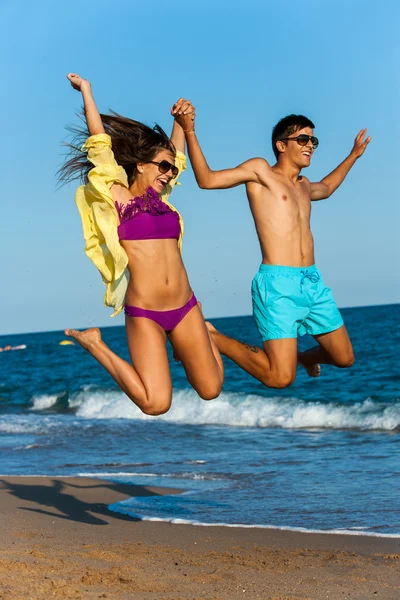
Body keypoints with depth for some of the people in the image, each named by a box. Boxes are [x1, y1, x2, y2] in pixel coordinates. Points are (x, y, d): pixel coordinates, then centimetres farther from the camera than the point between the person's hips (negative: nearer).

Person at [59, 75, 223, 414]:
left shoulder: (161, 199, 14)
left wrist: (181, 121, 21)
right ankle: (94, 345, 8)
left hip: (185, 307, 6)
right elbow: (100, 142, -3)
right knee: (156, 404, -13)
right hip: (144, 314, -6)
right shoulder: (116, 196, -1)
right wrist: (86, 91, 3)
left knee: (211, 390, 6)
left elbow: (177, 151, 26)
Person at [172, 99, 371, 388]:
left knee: (344, 358, 12)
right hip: (278, 284, -8)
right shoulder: (260, 170, 1)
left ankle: (302, 356, 44)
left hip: (314, 283, 8)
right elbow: (207, 179, -9)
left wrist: (354, 155, 52)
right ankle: (212, 339, 4)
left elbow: (326, 188, 48)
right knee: (280, 379, -15)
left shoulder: (303, 185, 22)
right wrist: (189, 131, -18)